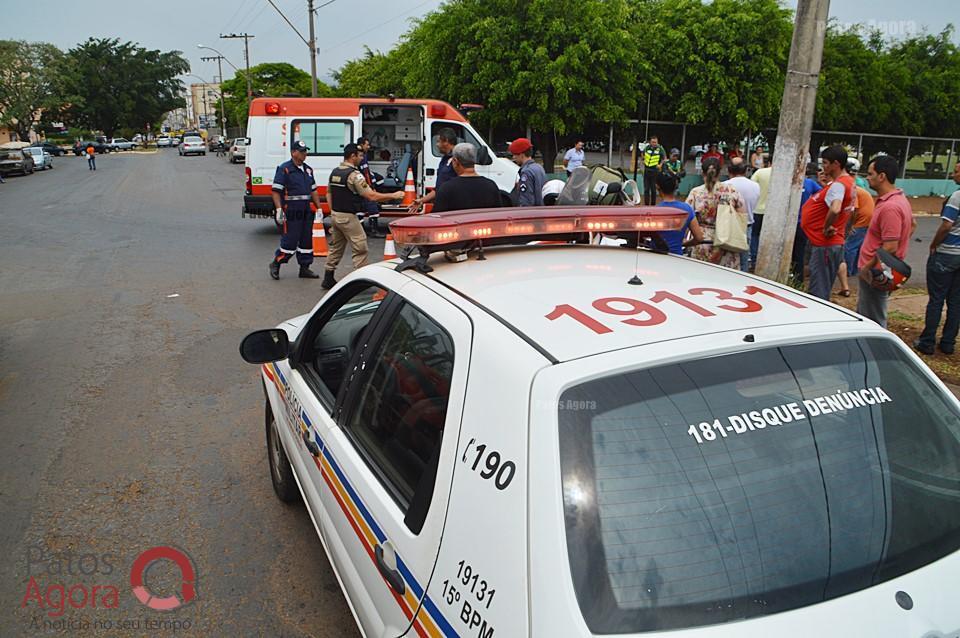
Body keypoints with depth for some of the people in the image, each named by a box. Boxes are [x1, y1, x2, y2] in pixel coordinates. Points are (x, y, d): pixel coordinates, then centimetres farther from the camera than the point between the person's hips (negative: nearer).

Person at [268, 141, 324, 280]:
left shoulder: (308, 169, 15)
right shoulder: (284, 169, -8)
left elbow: (313, 190, 21)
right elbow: (276, 191, -12)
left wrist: (319, 208, 15)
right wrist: (279, 209, -20)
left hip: (306, 210, 8)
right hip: (291, 211, -7)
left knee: (306, 240, 10)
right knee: (290, 240, -7)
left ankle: (305, 268, 19)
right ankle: (275, 264, 11)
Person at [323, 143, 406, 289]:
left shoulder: (334, 172, 9)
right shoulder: (354, 174, -17)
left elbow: (328, 192, 16)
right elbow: (372, 196, -21)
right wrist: (393, 196, -13)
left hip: (335, 215, 9)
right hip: (348, 217, -9)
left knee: (335, 248, 17)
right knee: (360, 249, -1)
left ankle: (328, 279, 20)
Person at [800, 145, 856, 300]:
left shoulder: (838, 185, -19)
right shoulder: (848, 181, 13)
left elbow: (834, 209, -38)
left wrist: (826, 227, -21)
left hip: (825, 245, -10)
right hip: (835, 243, 10)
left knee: (818, 293, -5)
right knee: (822, 290, 18)